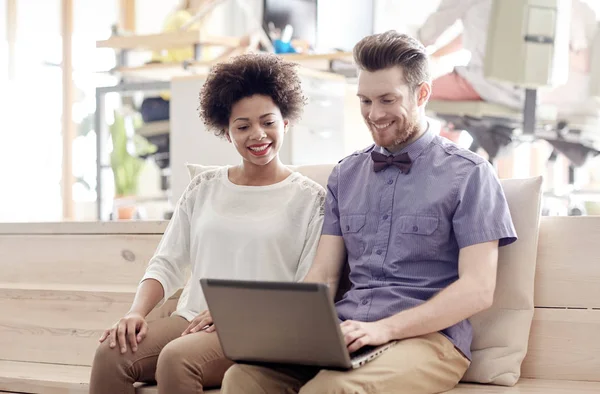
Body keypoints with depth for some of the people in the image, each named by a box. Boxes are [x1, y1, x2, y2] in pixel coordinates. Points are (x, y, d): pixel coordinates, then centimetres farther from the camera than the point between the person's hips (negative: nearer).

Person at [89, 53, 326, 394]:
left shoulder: (310, 199, 5)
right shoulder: (205, 188, 17)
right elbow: (167, 264, 15)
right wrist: (136, 312, -5)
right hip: (191, 321, 4)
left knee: (177, 359, -35)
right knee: (111, 354, -26)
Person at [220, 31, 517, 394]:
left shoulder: (469, 175, 1)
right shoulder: (345, 175, 18)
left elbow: (478, 289, -7)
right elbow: (323, 276, 14)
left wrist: (385, 328, -18)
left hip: (426, 336, -4)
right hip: (343, 332, 5)